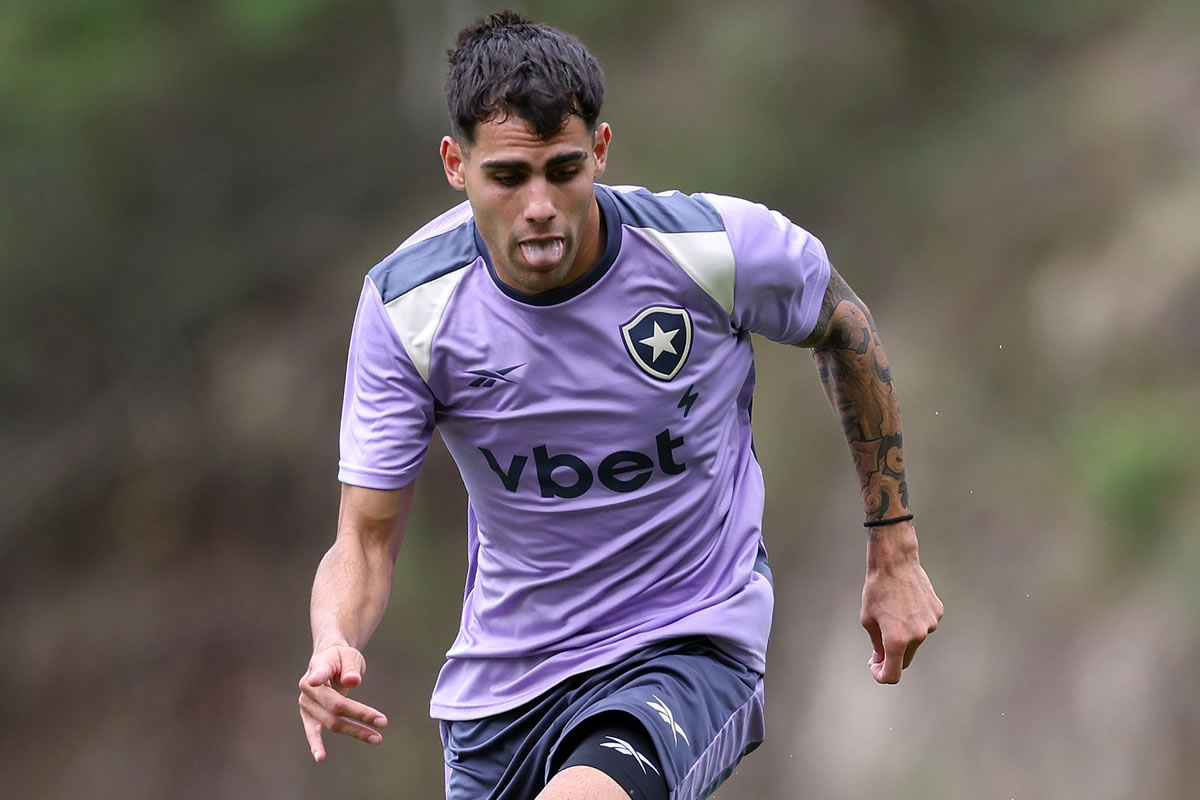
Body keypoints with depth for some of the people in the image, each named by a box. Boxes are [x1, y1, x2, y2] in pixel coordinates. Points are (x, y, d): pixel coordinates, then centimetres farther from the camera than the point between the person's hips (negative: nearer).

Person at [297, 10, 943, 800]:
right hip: (502, 687, 4)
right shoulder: (407, 306, -12)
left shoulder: (719, 247, -16)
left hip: (690, 649, -3)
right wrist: (334, 643, -32)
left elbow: (842, 327, 7)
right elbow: (367, 540, -8)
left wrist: (894, 549, 11)